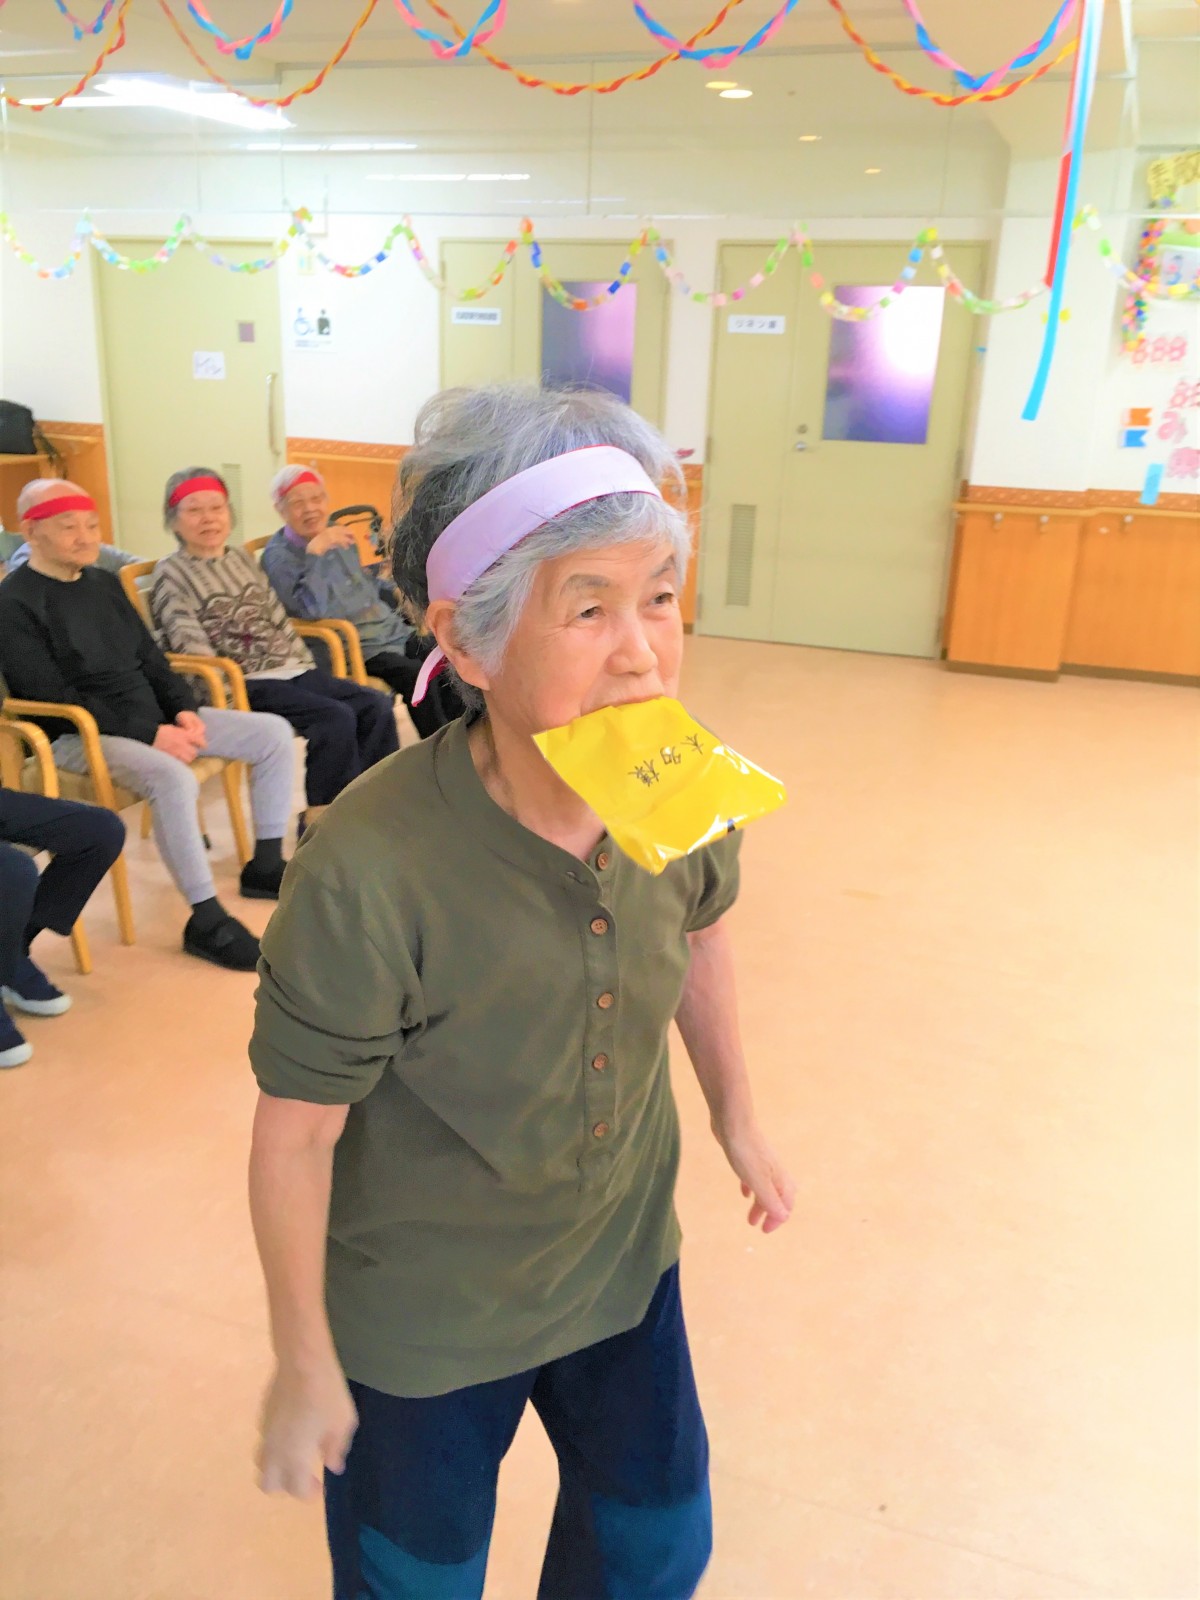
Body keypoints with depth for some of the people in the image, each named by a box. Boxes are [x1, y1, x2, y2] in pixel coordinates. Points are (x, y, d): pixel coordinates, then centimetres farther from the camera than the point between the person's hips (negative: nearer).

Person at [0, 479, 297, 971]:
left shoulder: (104, 583, 13)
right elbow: (53, 702, -17)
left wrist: (184, 710, -4)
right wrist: (149, 734, -21)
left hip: (153, 717, 8)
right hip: (80, 735, -8)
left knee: (274, 733, 1)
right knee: (173, 779, -38)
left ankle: (265, 866, 10)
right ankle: (206, 920, -25)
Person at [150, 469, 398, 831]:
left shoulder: (242, 559, 19)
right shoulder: (171, 574, -1)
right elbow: (192, 647, -11)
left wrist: (309, 669, 8)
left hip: (292, 669, 7)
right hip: (246, 683, -7)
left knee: (376, 706, -11)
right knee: (335, 718, -27)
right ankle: (321, 818, -15)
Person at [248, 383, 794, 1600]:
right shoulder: (368, 871, -35)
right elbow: (295, 1135, -21)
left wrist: (736, 1116, 14)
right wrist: (304, 1366, -9)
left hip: (623, 1258, 5)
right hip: (421, 1315, -4)